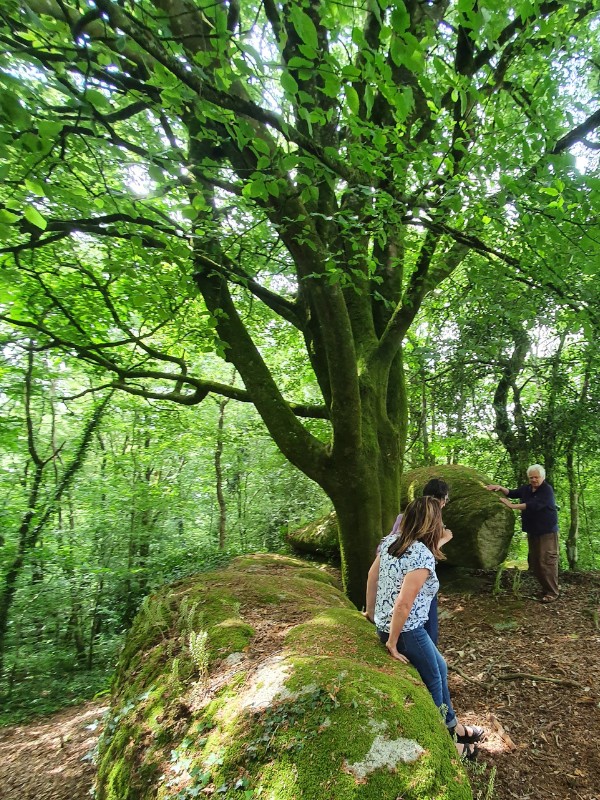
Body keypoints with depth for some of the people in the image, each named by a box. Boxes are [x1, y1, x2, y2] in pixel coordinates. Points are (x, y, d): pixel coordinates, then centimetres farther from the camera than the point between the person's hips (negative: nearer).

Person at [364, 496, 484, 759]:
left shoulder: (391, 540, -3)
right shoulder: (423, 557, -26)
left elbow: (372, 574, 7)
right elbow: (403, 604, -27)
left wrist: (371, 613, 18)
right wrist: (392, 643, -15)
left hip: (384, 624, 8)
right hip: (405, 631, -8)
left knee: (440, 667, 26)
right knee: (433, 681, 16)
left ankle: (454, 726, 43)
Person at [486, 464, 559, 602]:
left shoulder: (547, 490, -14)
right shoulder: (526, 488, 10)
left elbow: (534, 505, -26)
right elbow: (512, 493, 17)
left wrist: (512, 506, -27)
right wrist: (500, 488, -4)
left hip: (547, 532, -8)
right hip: (532, 531, 8)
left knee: (547, 561, -8)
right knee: (534, 561, 10)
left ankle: (552, 593, 0)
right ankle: (545, 588, 21)